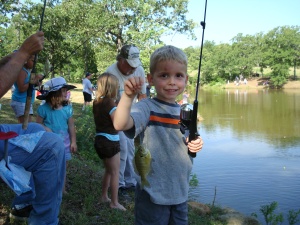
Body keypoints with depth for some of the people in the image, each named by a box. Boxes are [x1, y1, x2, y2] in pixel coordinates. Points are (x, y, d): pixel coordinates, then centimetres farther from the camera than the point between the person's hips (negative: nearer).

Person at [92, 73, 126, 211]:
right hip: (110, 141, -8)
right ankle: (114, 202, 11)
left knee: (108, 170, 23)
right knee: (115, 172, 4)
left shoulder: (96, 102, 5)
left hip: (99, 139, 8)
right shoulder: (109, 103, -19)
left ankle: (104, 196, 33)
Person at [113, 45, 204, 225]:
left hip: (181, 193, 6)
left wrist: (196, 145, -4)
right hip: (153, 194, -6)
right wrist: (128, 95, -50)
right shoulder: (147, 108, -17)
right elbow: (120, 124, -36)